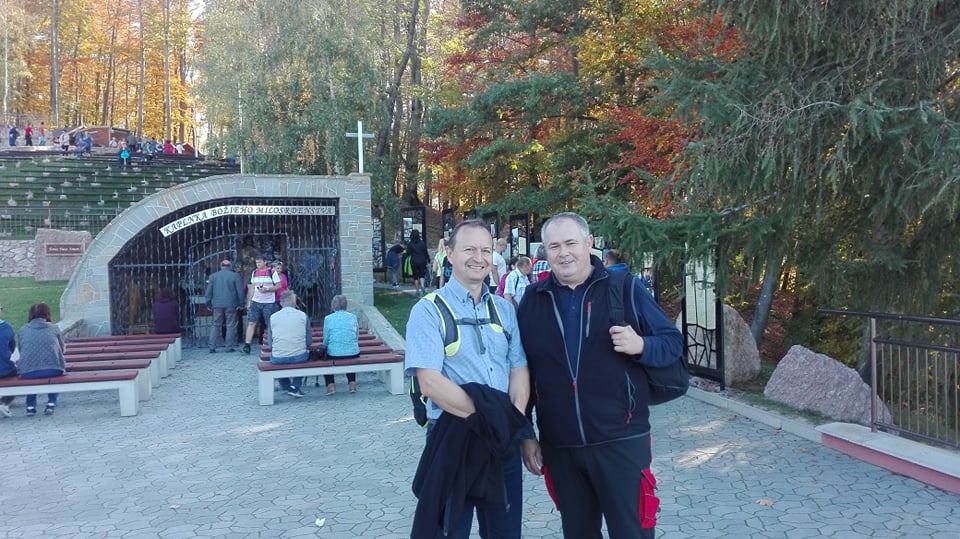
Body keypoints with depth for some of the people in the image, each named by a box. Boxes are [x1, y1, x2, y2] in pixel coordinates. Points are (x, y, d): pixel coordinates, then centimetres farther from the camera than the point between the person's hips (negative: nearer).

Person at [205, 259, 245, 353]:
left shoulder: (213, 276, 7)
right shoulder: (235, 276, -3)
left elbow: (208, 292, 8)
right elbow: (240, 291, -3)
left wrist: (209, 304, 15)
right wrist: (241, 303, 5)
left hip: (217, 305, 3)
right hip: (231, 305, -3)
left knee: (216, 325, 10)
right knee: (231, 326, 4)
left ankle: (212, 347, 6)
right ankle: (229, 347, 3)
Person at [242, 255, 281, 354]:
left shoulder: (272, 272, -2)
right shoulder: (254, 273, 12)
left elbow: (279, 286, -4)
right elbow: (252, 288, 16)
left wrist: (267, 289, -17)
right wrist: (249, 302, 11)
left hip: (269, 303, -4)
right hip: (255, 302, 4)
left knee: (270, 325, -1)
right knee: (251, 323, -3)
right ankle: (247, 345, -3)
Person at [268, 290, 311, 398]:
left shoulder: (272, 317, 2)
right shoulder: (303, 315, 0)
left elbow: (270, 342, 6)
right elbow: (309, 341, 2)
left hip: (278, 359, 1)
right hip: (299, 357, -1)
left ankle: (287, 387, 36)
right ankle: (295, 386, 22)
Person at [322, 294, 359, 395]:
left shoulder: (328, 318, -1)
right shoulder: (353, 317, 5)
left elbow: (325, 340, 3)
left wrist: (327, 346, 24)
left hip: (334, 354, -2)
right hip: (353, 353, 2)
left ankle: (330, 385, 18)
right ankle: (352, 383, 27)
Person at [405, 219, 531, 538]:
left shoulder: (504, 310, 8)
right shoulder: (429, 310, -9)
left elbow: (519, 369, 5)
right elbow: (430, 383, -18)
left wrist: (514, 421, -12)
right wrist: (487, 416, -21)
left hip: (504, 441, 5)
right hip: (454, 440, -5)